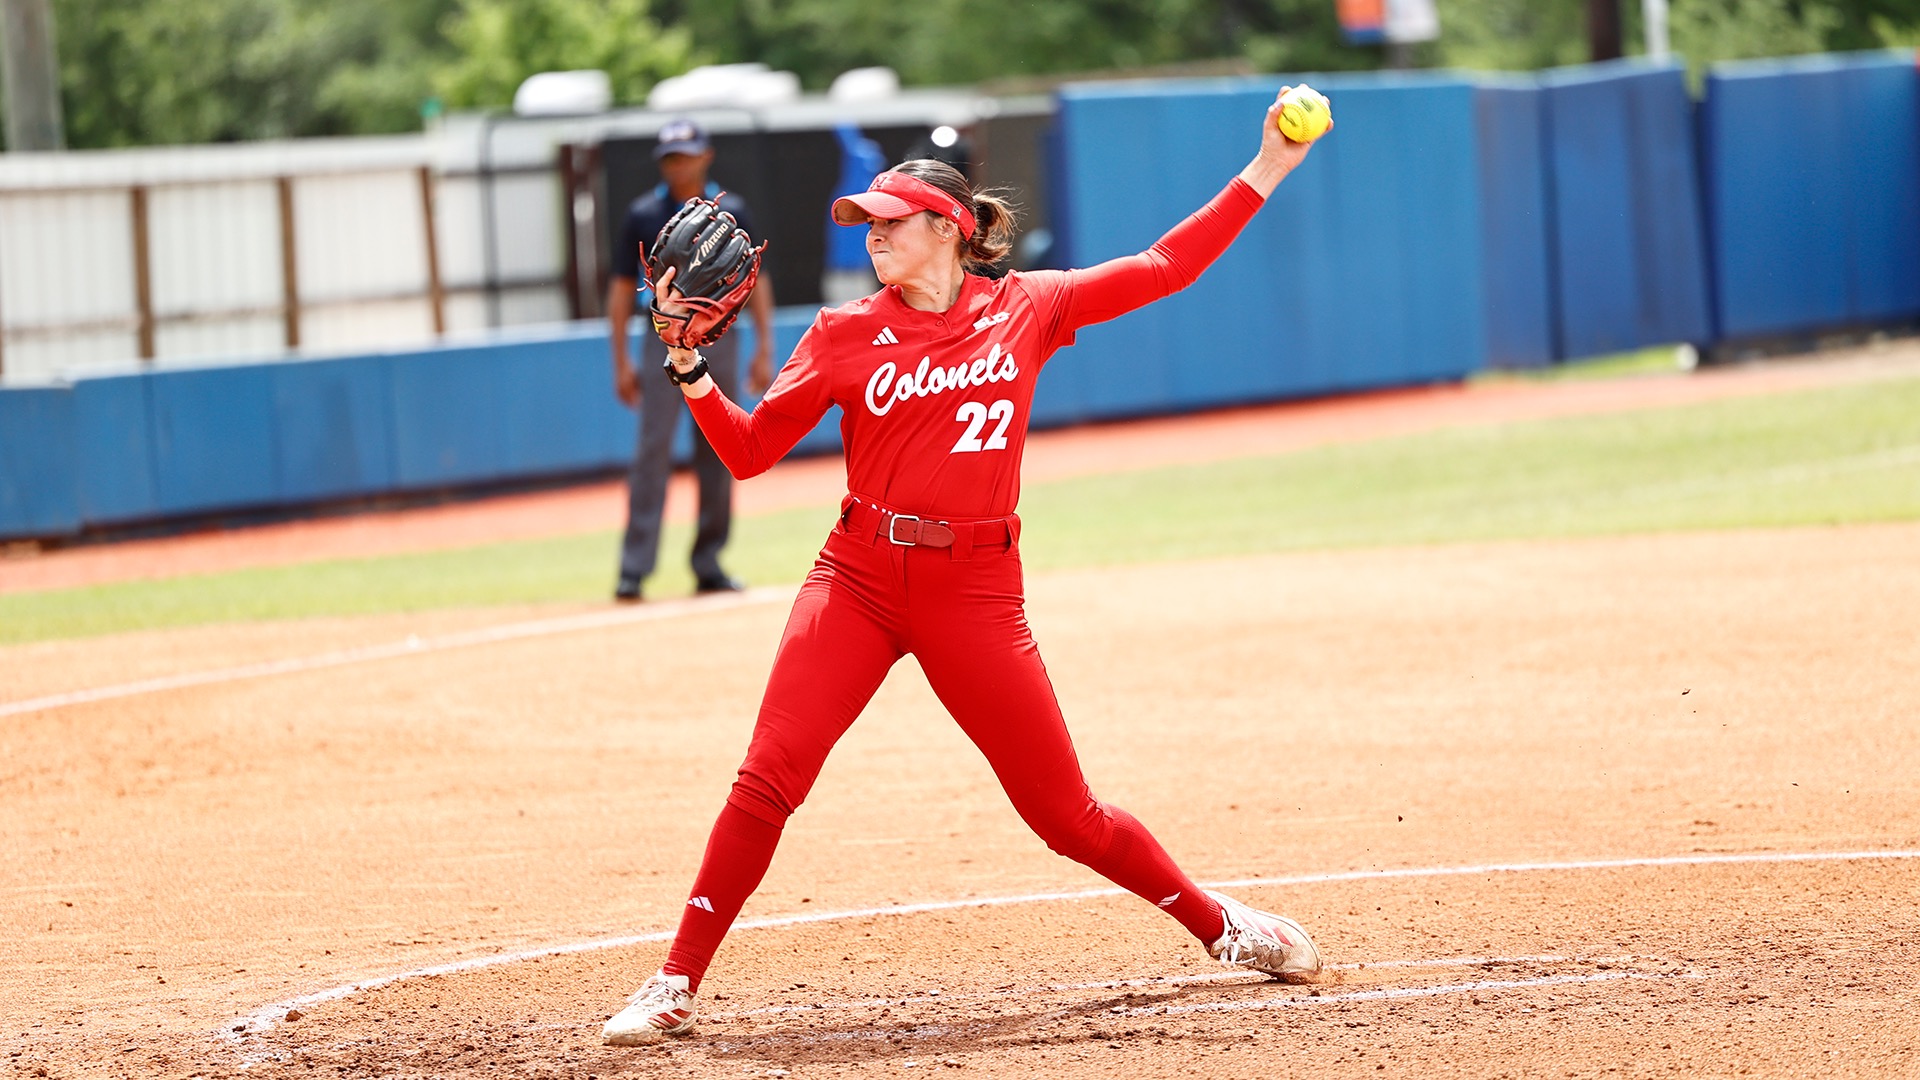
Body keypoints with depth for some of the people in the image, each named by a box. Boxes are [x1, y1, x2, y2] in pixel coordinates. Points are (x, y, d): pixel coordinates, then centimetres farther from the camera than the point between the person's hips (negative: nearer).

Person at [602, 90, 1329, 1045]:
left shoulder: (1027, 310, 5)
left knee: (1064, 813, 2)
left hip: (974, 590, 0)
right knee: (768, 778, -14)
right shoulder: (846, 336, 5)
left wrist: (1265, 172, 6)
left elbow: (1164, 268, 9)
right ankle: (675, 987, -8)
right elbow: (749, 450, 2)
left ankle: (1222, 926, 23)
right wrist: (690, 367, -12)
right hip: (858, 580, 1)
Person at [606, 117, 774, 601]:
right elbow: (622, 288, 4)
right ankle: (634, 567, -13)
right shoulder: (644, 215, 3)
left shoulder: (731, 211, 8)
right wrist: (621, 362, -2)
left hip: (718, 341, 2)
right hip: (664, 339, -2)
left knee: (718, 454, 5)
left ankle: (708, 565, 12)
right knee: (653, 449, -11)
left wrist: (764, 349, 1)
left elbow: (756, 281, 10)